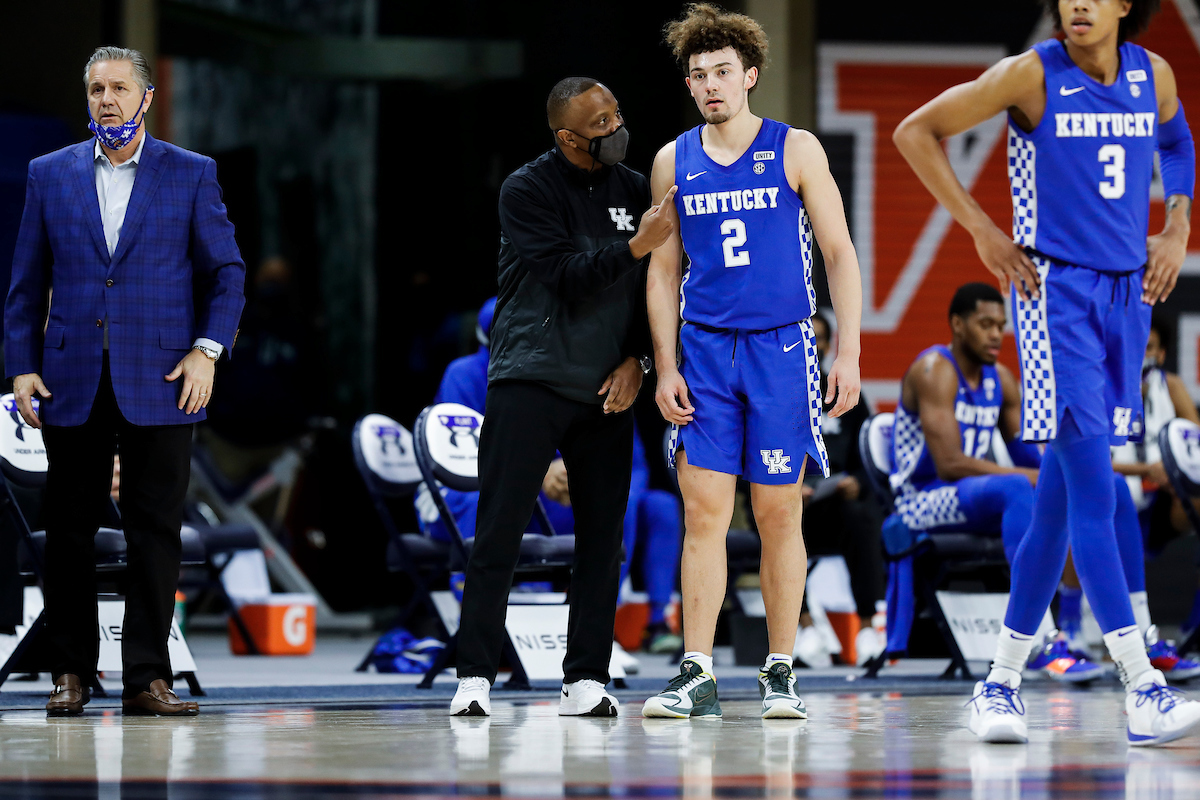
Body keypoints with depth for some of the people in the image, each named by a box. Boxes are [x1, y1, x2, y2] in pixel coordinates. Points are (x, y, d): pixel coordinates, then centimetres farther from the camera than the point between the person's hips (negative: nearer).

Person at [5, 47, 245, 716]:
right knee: (70, 533, 3)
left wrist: (207, 349, -7)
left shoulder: (192, 175, 5)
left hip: (159, 382, -1)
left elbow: (227, 271, 6)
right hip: (73, 383, 1)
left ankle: (147, 678, 1)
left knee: (156, 530, -3)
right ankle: (72, 672, 11)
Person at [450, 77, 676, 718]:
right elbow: (566, 277, -14)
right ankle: (474, 677, -4)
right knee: (499, 531, -7)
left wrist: (636, 359, 1)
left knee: (602, 535, 2)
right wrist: (633, 247, -25)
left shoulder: (634, 190, 10)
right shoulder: (528, 190, -4)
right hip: (530, 378, -4)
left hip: (607, 389, 4)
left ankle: (585, 680, 7)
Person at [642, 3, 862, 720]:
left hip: (781, 347, -2)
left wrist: (849, 353, -7)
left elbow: (840, 255, 1)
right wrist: (666, 367, 3)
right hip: (705, 352, 2)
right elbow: (664, 272, 12)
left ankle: (781, 675, 9)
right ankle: (697, 677, -5)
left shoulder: (796, 151, 0)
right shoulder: (674, 163, 8)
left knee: (778, 513, 1)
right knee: (704, 509, -5)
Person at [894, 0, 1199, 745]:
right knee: (1094, 495, -14)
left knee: (1059, 501, 9)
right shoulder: (1032, 75, -8)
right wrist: (982, 230, -5)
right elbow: (916, 132, 0)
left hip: (1127, 292, 6)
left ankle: (1003, 678, 17)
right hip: (1054, 290, -6)